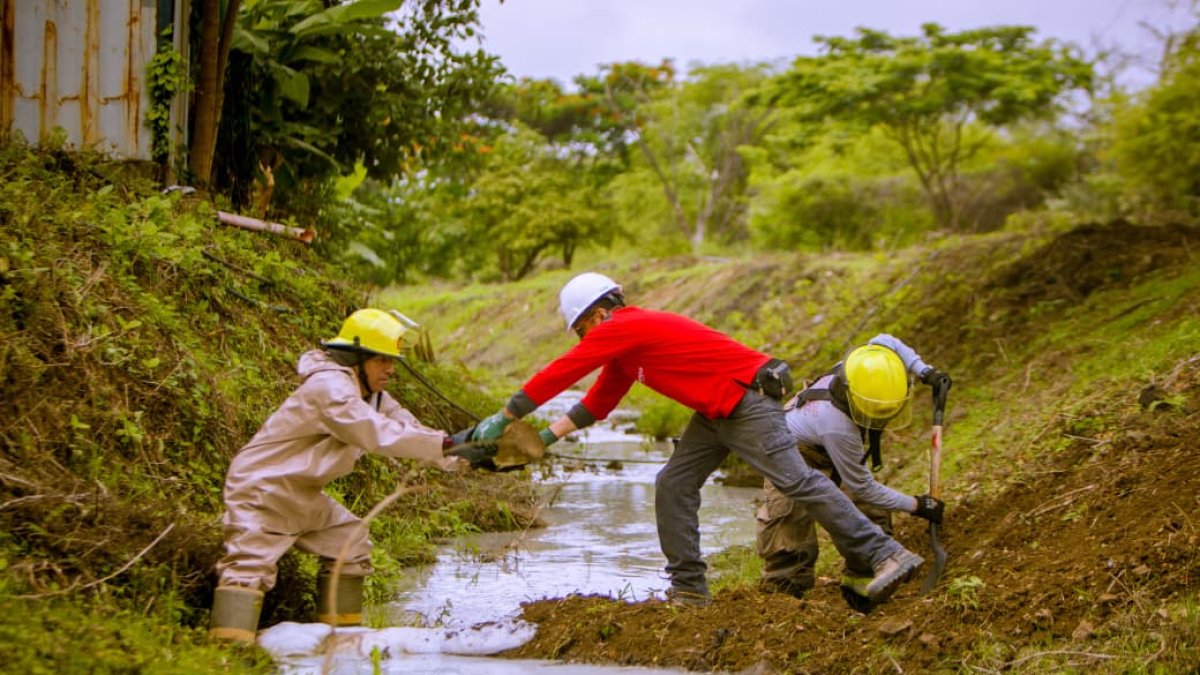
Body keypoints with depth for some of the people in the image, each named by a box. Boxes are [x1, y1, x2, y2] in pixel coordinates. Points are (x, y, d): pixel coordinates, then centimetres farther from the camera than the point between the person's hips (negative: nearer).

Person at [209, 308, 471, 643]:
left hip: (301, 494, 10)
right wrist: (446, 443, -32)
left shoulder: (371, 396, 8)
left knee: (350, 544, 13)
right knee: (250, 565, -19)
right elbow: (381, 435, -32)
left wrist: (466, 458, -10)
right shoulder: (327, 387, -24)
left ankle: (341, 630, 20)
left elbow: (409, 429, 3)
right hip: (261, 489, -10)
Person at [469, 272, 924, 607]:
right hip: (716, 413, 10)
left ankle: (886, 556, -17)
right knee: (673, 484, 6)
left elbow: (558, 374, -12)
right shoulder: (624, 344, 17)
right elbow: (598, 403, 24)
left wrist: (503, 419, -4)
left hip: (748, 401, -10)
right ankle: (689, 590, 8)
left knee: (796, 481, -16)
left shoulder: (621, 329, -14)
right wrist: (548, 436, 18)